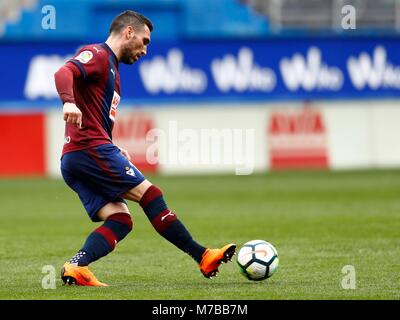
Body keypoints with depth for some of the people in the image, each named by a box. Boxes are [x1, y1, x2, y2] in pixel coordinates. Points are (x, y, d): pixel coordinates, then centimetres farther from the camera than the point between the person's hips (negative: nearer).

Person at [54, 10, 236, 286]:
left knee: (120, 220, -4)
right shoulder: (97, 55, -2)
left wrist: (115, 153, 15)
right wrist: (69, 102, -43)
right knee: (149, 194, -6)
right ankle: (203, 256, -2)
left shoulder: (110, 67, 28)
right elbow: (64, 73, -24)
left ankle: (76, 267, -21)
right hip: (91, 149, -10)